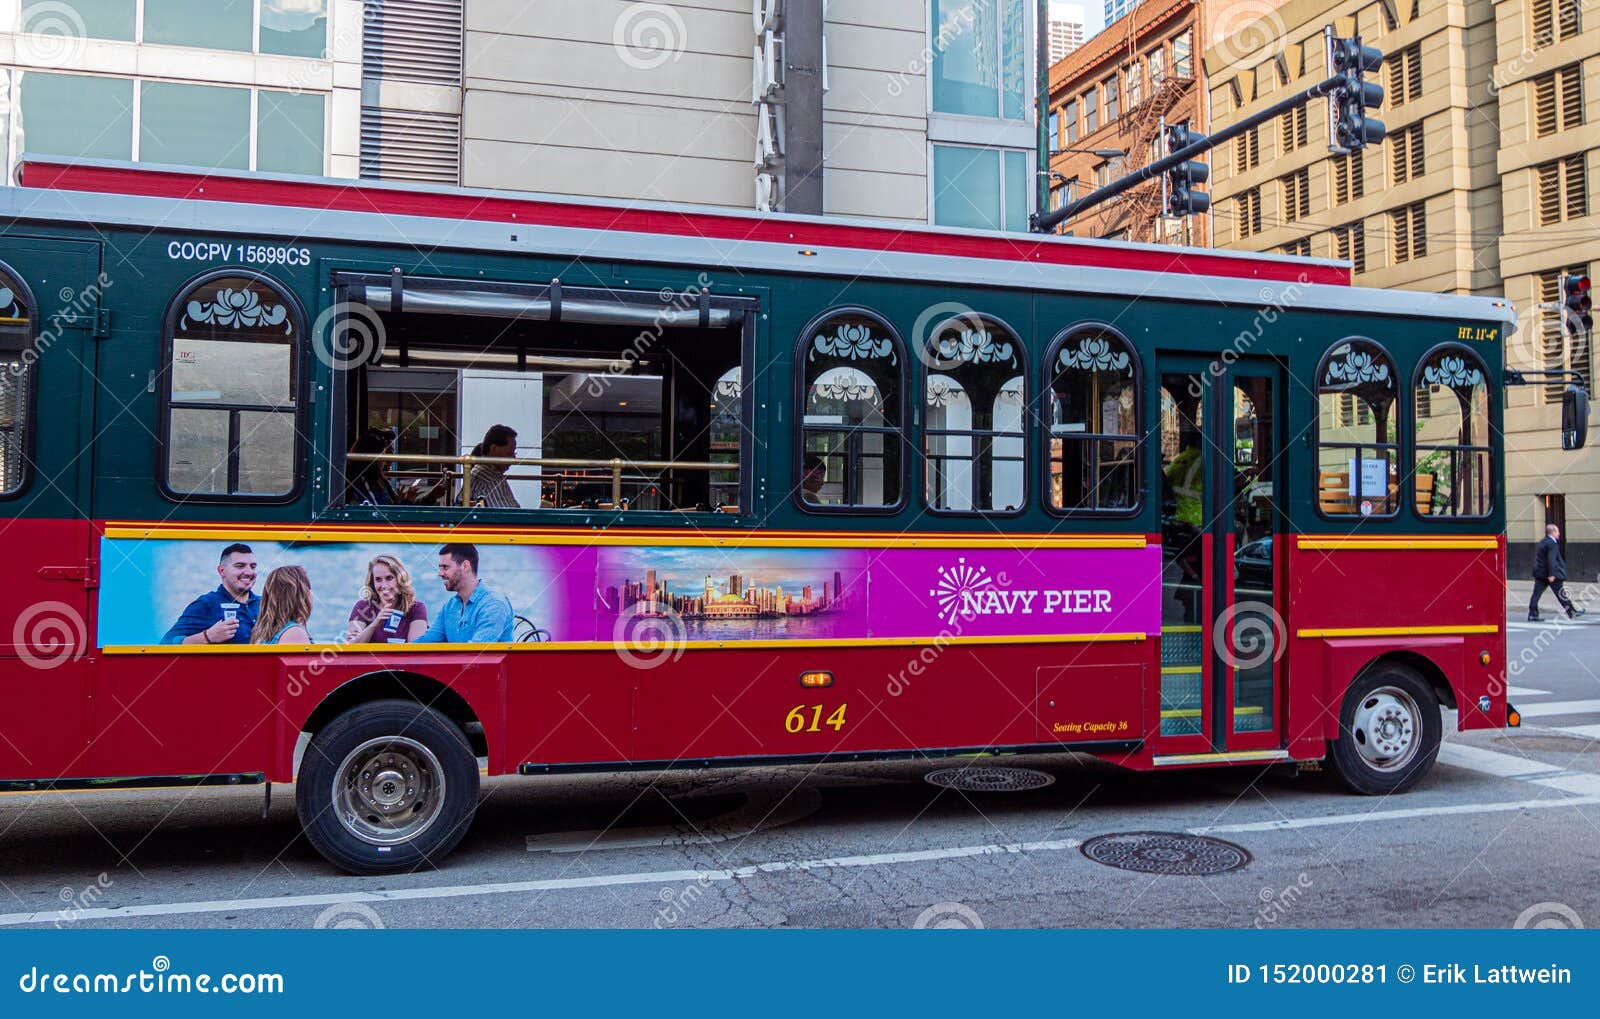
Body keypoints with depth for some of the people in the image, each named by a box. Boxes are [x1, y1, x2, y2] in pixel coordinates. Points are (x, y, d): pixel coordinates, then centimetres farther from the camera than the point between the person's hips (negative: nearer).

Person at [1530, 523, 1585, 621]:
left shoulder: (1543, 542, 14)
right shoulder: (1552, 544, -14)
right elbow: (1551, 560, -22)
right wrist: (1551, 574, -24)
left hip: (1539, 573, 8)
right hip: (1549, 573, -8)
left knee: (1536, 594, 2)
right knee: (1561, 594, 3)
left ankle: (1532, 615, -3)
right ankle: (1572, 612, 14)